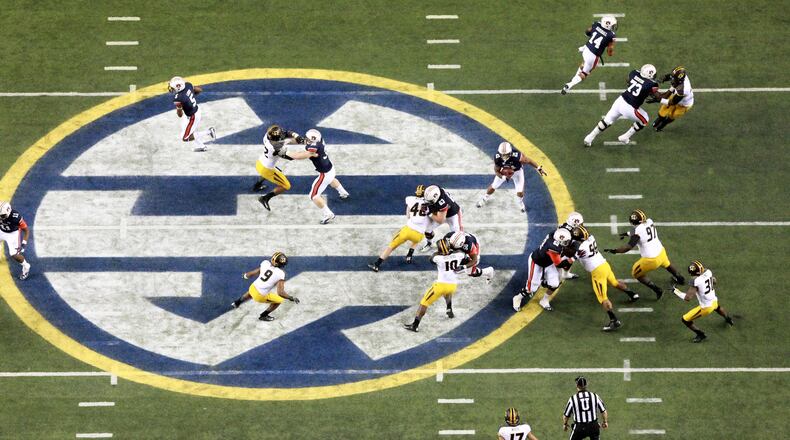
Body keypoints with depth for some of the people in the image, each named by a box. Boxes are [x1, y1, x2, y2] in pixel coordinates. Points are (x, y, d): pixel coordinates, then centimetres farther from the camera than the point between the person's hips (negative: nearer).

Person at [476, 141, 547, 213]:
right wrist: (504, 177, -37)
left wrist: (539, 168, -15)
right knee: (493, 186, 12)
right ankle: (484, 198, 43)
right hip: (504, 172, 2)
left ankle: (521, 203, 33)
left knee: (519, 192, -4)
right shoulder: (497, 158, -34)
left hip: (517, 171, -2)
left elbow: (529, 161, -25)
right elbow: (496, 171, -18)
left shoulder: (517, 156, -42)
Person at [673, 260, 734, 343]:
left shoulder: (695, 281, -32)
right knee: (717, 307, 45)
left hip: (706, 307, -7)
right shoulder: (708, 272, -12)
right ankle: (729, 320, 67)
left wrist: (676, 291, -20)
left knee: (685, 319, 8)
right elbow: (713, 281, 10)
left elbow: (687, 298, -32)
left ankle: (701, 335, 20)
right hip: (714, 301, 7)